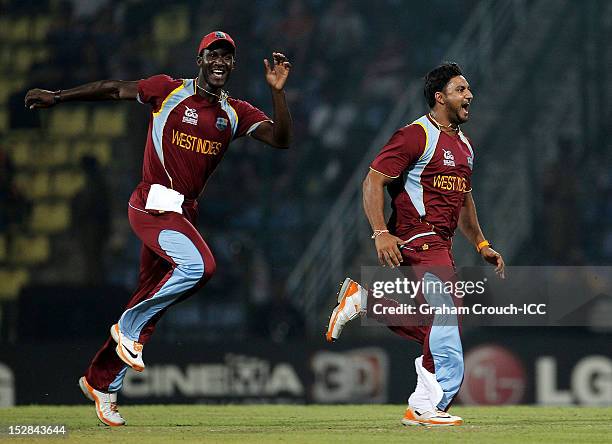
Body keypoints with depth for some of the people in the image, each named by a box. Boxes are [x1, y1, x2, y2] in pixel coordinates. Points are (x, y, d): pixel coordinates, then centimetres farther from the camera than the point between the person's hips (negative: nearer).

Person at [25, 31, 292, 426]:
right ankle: (128, 328, -8)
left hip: (185, 212, 6)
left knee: (151, 298, 8)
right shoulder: (169, 90, -2)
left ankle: (101, 382, 19)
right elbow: (115, 89, 6)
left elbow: (281, 139, -2)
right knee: (199, 265, -28)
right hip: (154, 205, -6)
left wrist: (277, 92, -14)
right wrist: (57, 97, 9)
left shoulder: (237, 113, 10)